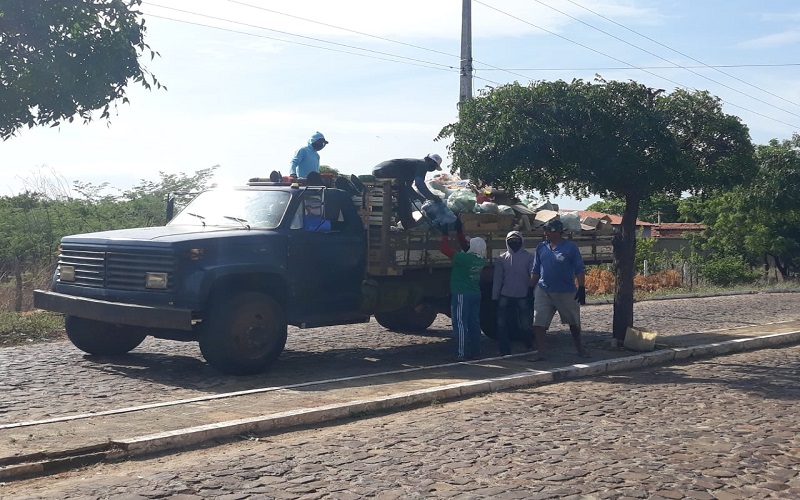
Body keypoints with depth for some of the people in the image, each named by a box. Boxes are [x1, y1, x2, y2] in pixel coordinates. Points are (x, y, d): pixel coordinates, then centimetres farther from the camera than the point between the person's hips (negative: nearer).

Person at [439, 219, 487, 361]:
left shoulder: (464, 258, -19)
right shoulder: (481, 260, 4)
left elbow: (444, 248, -16)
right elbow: (465, 246, 19)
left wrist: (445, 234, -2)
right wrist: (459, 231, 22)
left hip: (462, 295, -8)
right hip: (476, 294, 8)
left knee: (460, 324, -6)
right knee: (474, 323, 12)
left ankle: (461, 354, -8)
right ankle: (475, 352, 17)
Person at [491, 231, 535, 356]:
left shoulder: (529, 257, 3)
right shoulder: (502, 258, 9)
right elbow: (497, 279, 9)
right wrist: (494, 297, 5)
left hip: (523, 297, -2)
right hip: (505, 297, 2)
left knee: (525, 324, 0)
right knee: (502, 325, -1)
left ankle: (530, 347, 26)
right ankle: (505, 351, 6)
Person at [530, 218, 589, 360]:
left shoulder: (570, 247, -4)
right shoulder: (541, 247, 6)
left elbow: (579, 270, -5)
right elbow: (535, 271, 12)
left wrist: (582, 288, -11)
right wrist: (531, 288, 9)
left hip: (567, 292, -2)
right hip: (543, 291, 2)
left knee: (574, 322, 13)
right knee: (539, 322, -6)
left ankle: (580, 348, 33)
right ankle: (541, 351, 2)